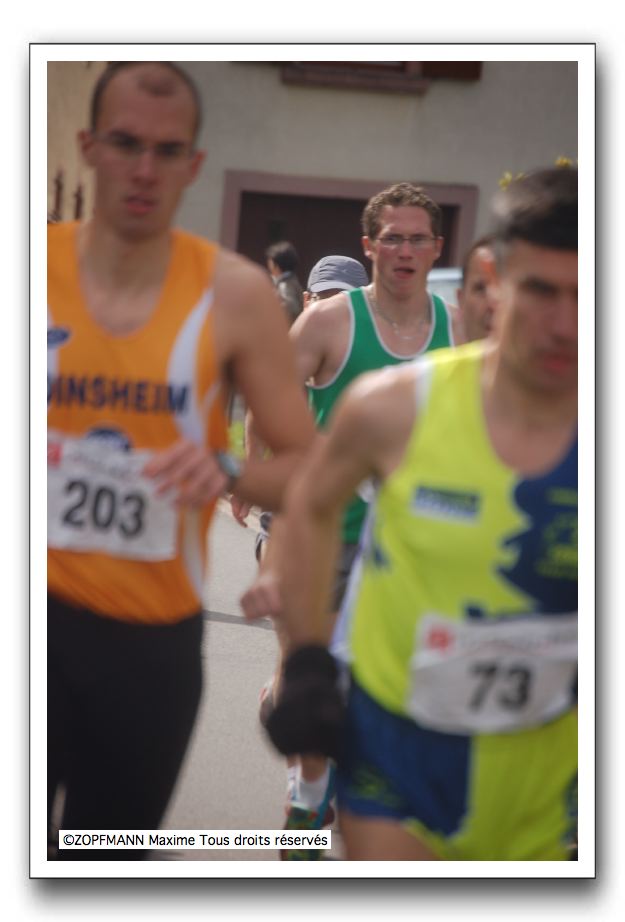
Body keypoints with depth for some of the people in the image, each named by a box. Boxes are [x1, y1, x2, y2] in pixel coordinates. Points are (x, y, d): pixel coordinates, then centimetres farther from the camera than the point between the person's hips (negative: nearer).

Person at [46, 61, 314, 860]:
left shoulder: (236, 294, -8)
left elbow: (307, 473, -5)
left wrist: (228, 472, -23)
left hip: (155, 632, 0)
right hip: (38, 609, 0)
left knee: (109, 851, 16)